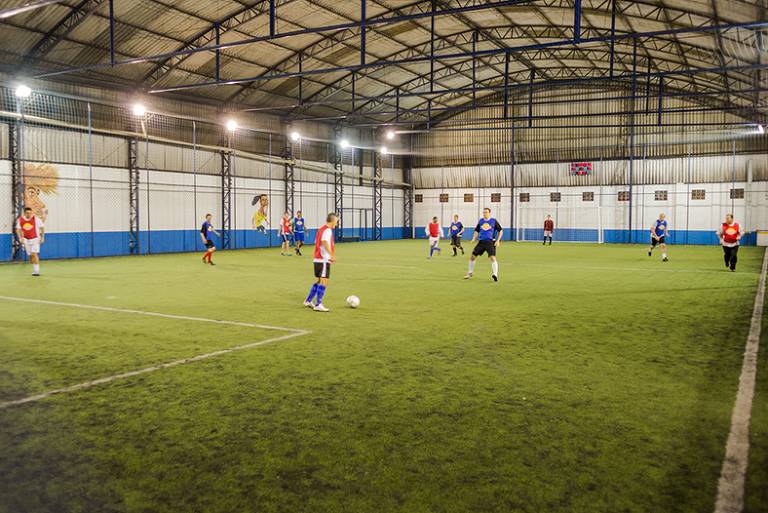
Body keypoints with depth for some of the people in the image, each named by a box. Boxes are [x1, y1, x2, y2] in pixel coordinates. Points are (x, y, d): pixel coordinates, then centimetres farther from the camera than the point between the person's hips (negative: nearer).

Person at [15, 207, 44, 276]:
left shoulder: (36, 218, -12)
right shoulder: (20, 219, -2)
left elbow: (42, 228, -4)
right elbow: (18, 229, 8)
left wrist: (42, 237, -6)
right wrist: (20, 237, -5)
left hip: (35, 239, -4)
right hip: (26, 240, 4)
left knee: (34, 254, -15)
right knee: (30, 255, 9)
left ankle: (37, 271, -15)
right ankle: (35, 270, 20)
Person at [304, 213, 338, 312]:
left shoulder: (321, 229, 16)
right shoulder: (328, 230, -12)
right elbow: (325, 242, -29)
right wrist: (332, 255, -33)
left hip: (317, 259, 10)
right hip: (324, 260, -10)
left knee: (319, 281, 19)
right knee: (324, 282, -8)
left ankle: (308, 301, 23)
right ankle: (318, 305, -9)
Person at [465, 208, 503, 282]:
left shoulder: (494, 221, 0)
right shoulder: (480, 221, 10)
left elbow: (500, 231, 5)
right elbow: (477, 231, 17)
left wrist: (498, 241, -4)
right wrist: (474, 239, 1)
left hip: (490, 242, -4)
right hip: (481, 242, 4)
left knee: (492, 258, -21)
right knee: (472, 256, 4)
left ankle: (495, 275, -19)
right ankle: (470, 273, 21)